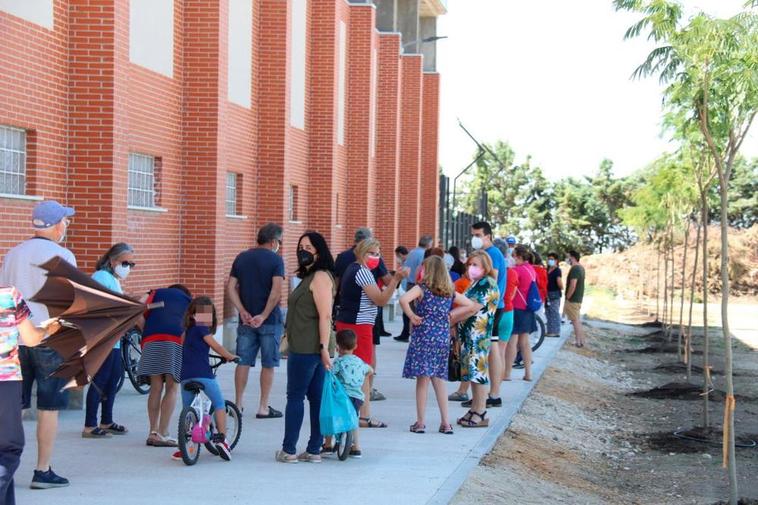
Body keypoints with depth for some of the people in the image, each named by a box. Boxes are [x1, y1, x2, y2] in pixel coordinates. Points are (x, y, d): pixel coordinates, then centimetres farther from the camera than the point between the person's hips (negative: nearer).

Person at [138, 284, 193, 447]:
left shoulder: (155, 293, 29)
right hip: (177, 340, -1)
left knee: (156, 388, 7)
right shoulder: (190, 301, 31)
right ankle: (162, 435, 0)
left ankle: (153, 432, 9)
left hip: (152, 340, 1)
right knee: (171, 389, 3)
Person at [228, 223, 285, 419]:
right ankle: (263, 407, 6)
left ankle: (239, 404, 13)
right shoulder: (275, 259, -8)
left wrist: (243, 312, -2)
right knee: (268, 364, 3)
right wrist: (264, 316, -15)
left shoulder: (241, 258, 8)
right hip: (269, 321, -4)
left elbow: (231, 287, 3)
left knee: (243, 362, 10)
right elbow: (276, 291, -19)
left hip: (246, 320, 5)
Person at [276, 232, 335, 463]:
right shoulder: (310, 277, 20)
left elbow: (325, 315, -20)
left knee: (295, 397, -4)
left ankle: (289, 450, 1)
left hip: (307, 349, -10)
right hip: (308, 348, 10)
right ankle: (313, 450, 12)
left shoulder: (320, 277, -12)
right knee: (316, 398, 9)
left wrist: (324, 347, -24)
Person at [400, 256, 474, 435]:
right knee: (438, 380, 12)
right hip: (443, 339, 5)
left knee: (422, 380, 0)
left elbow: (403, 299, -25)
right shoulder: (450, 292, 7)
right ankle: (445, 423, 12)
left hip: (423, 338, -5)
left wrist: (412, 316, -11)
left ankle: (420, 422, 2)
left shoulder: (422, 288, -8)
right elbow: (470, 305, 17)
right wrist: (450, 314, 12)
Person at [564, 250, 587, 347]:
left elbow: (572, 285, -26)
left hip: (573, 299, -10)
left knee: (575, 321, -4)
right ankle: (580, 341, 20)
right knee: (577, 320, 15)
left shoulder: (574, 269, -19)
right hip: (578, 298, 10)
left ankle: (578, 342, -1)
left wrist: (567, 298, -17)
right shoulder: (581, 267, 11)